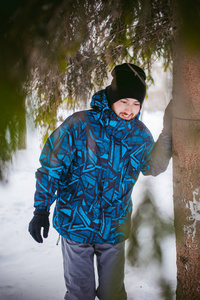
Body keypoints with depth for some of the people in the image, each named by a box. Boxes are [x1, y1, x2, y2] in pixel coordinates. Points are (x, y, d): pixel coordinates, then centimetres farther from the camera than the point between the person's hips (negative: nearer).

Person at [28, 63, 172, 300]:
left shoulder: (139, 133, -2)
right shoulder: (79, 125, -15)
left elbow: (153, 167, 9)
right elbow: (51, 168, -8)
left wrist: (168, 132, -4)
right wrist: (41, 210, -7)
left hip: (114, 228, 3)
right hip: (75, 225, -3)